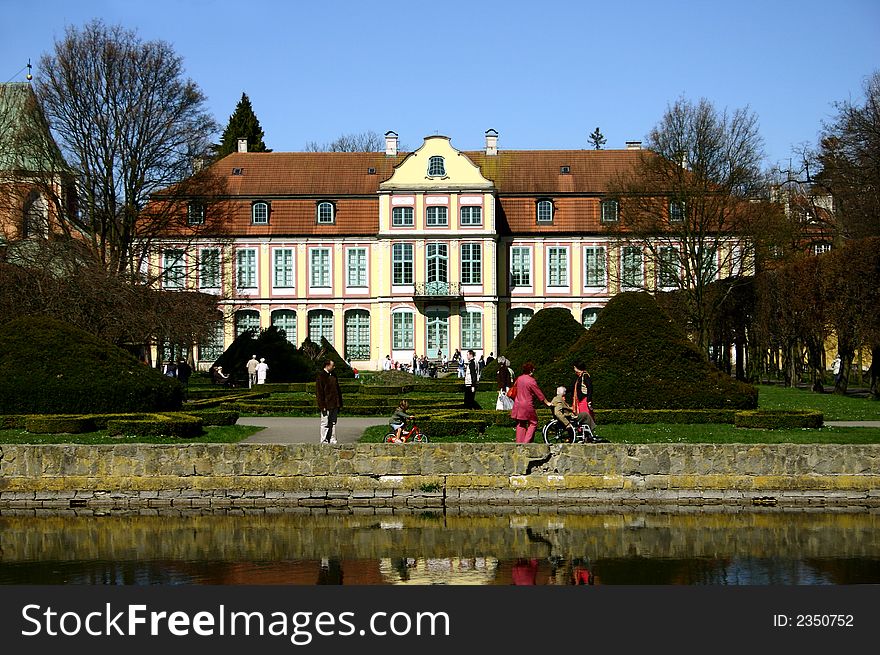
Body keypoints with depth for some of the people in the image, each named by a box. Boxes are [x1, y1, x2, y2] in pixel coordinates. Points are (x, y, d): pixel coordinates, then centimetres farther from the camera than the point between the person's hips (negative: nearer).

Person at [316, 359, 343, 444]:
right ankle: (324, 442, 3)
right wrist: (322, 406, -17)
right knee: (325, 424, -2)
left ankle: (332, 441, 14)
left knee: (333, 424, 10)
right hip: (326, 406, -7)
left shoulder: (333, 375, 14)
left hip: (334, 405, 7)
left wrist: (339, 404, 18)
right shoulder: (321, 376, -10)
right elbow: (319, 392, -13)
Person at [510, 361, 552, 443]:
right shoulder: (531, 381, -12)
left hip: (518, 405, 7)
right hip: (528, 406, -7)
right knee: (533, 423, 4)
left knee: (520, 425, 11)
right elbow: (539, 394, -6)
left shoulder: (519, 379, 7)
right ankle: (526, 442, -6)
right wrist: (547, 403, 5)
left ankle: (519, 442, 8)